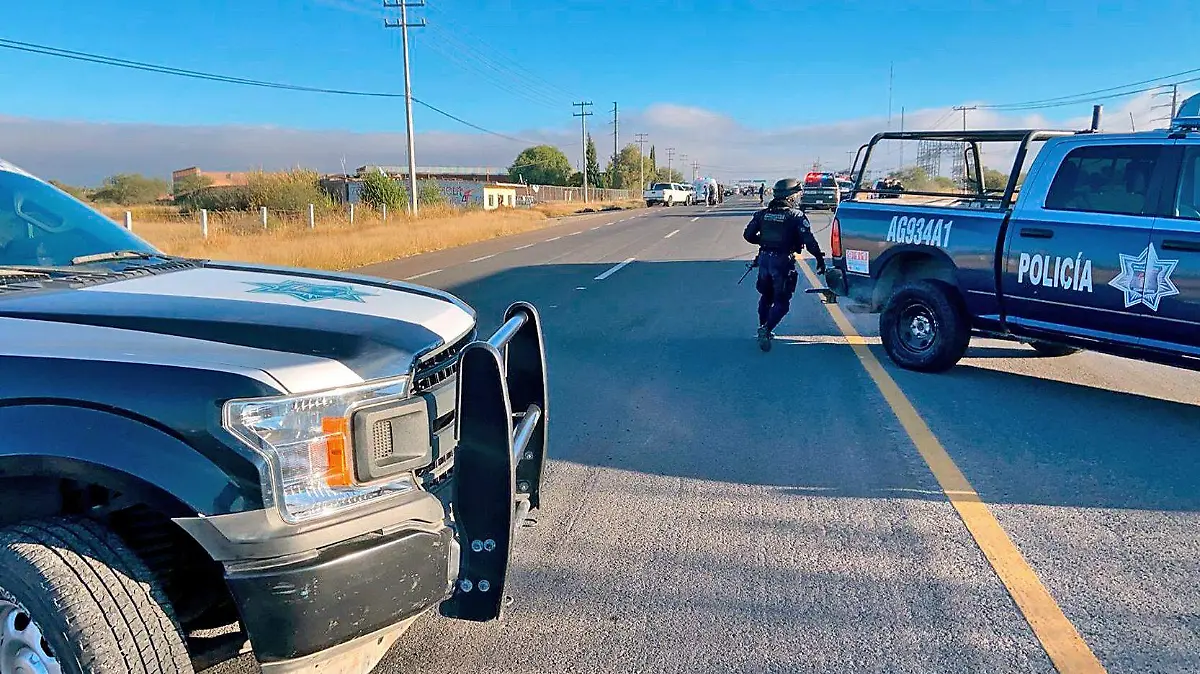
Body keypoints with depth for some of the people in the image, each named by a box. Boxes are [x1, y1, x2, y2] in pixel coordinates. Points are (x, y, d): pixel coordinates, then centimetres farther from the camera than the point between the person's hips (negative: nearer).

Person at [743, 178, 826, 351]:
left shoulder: (763, 214, 6)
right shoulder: (796, 215, -8)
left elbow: (748, 235, 9)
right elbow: (809, 240, -14)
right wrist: (820, 258, -7)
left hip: (764, 259, 5)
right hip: (783, 262, -5)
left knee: (766, 297, 23)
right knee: (781, 302, 2)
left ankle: (763, 328, 29)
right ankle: (766, 331, -16)